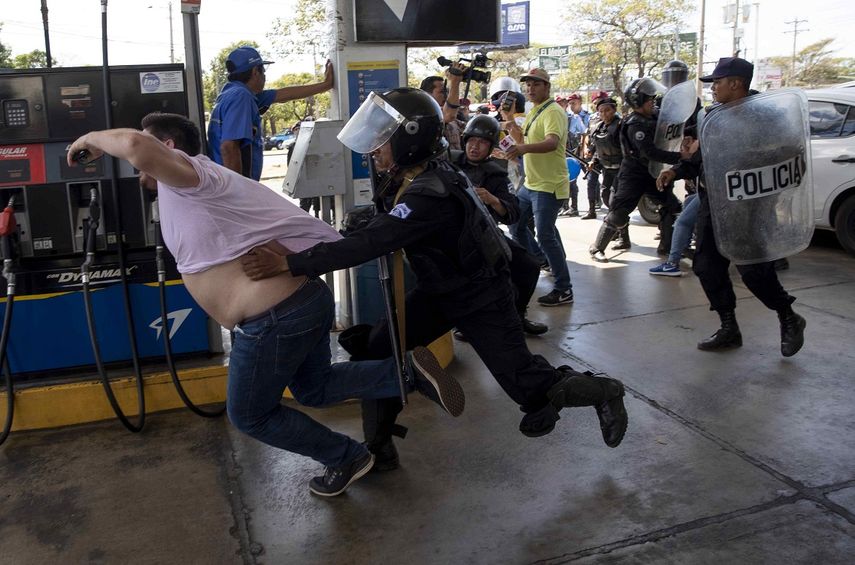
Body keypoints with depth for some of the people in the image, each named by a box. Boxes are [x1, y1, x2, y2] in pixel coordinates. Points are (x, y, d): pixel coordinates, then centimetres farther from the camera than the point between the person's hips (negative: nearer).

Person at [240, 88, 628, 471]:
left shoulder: (430, 196, -35)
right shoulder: (407, 178, -7)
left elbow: (368, 245, -41)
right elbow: (372, 232, 8)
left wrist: (288, 263, -42)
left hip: (481, 300, -8)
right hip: (439, 293, 8)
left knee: (528, 386, 0)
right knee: (374, 351, -3)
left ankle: (603, 392, 28)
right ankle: (379, 449, 12)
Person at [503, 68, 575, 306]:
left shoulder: (553, 112, -16)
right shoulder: (532, 112, 14)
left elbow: (552, 143, -34)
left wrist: (525, 148, -51)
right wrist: (512, 124, 8)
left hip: (549, 186, -10)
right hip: (530, 183, 10)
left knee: (545, 236, -10)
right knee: (516, 225, 18)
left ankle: (564, 290, 0)